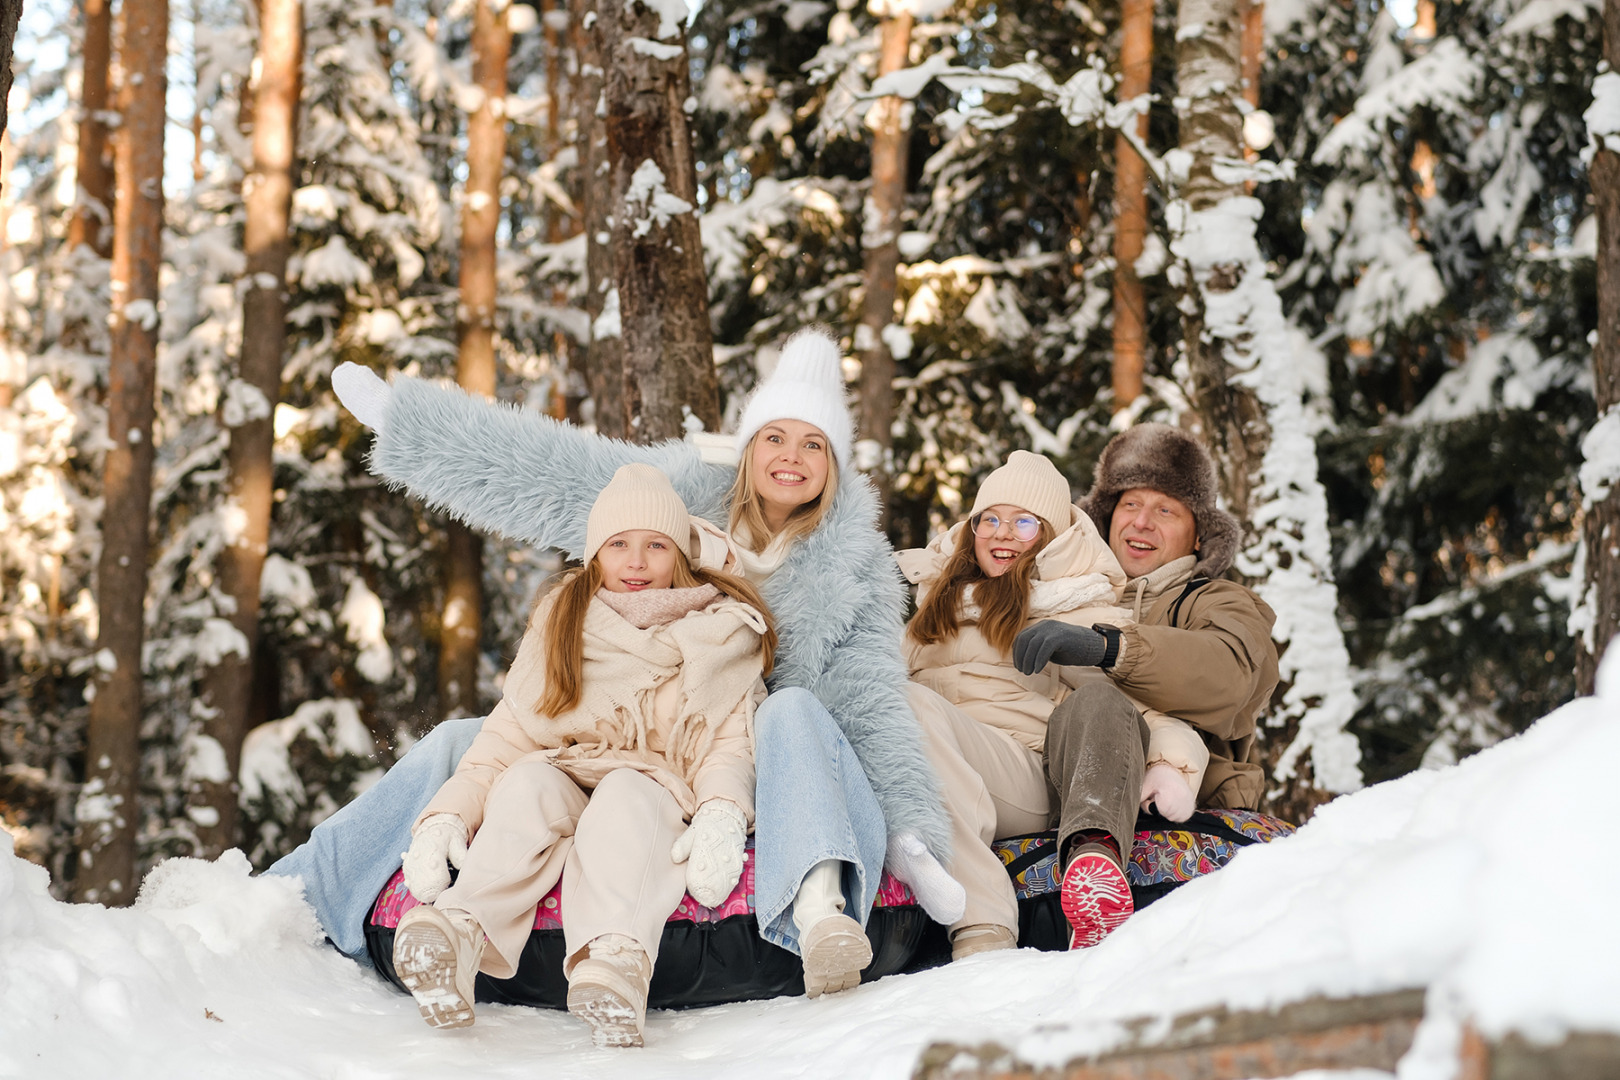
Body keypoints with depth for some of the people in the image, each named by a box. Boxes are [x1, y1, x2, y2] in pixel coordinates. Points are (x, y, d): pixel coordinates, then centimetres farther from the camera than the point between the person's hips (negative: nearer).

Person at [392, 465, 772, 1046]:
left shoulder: (721, 631, 8)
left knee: (627, 792, -35)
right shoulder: (560, 622, 12)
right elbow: (507, 733, 4)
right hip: (565, 786, 2)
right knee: (529, 782, -31)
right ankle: (460, 927, -58)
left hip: (657, 800, -2)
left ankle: (615, 957, -64)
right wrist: (446, 816, -14)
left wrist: (721, 817, -26)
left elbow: (728, 742, -3)